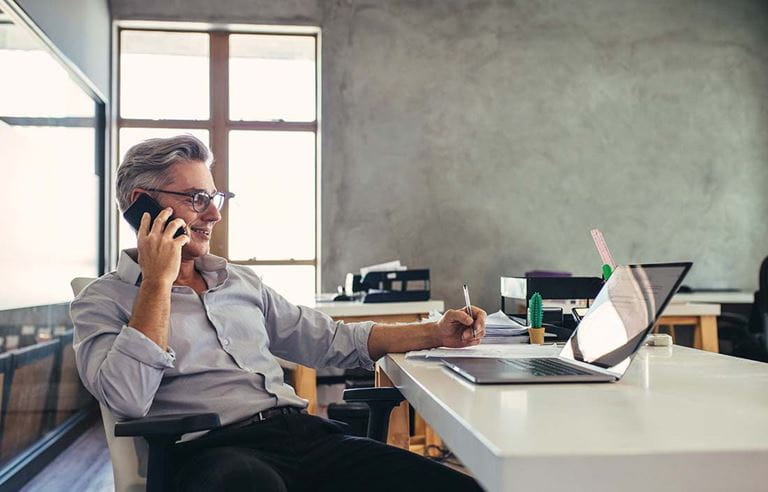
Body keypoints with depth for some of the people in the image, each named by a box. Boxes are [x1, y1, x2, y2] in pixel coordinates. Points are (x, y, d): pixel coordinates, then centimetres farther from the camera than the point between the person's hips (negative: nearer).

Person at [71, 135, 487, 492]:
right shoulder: (102, 302, 7)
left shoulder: (242, 282, 24)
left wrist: (434, 334, 14)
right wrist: (158, 281, -7)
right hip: (214, 451, -5)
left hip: (306, 432, 6)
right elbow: (127, 400, -11)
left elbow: (328, 340, 23)